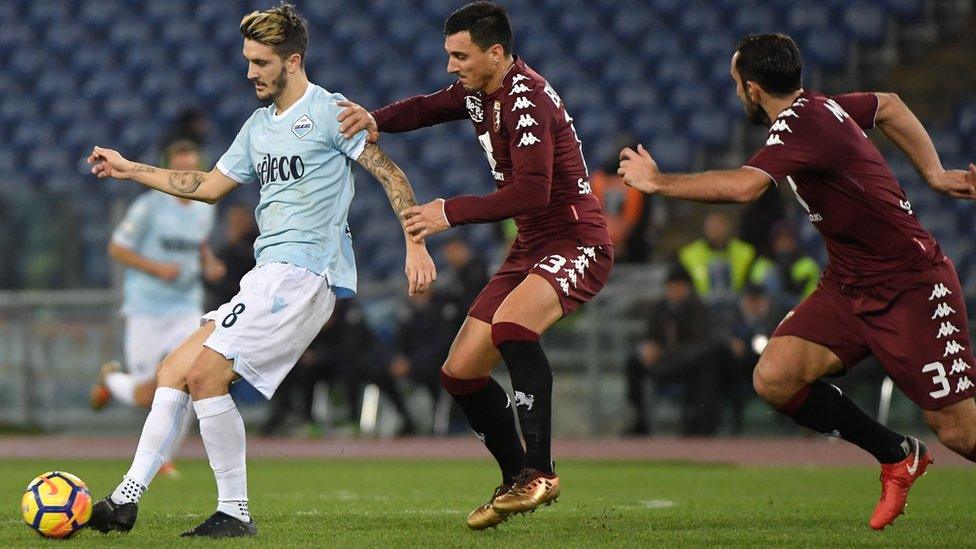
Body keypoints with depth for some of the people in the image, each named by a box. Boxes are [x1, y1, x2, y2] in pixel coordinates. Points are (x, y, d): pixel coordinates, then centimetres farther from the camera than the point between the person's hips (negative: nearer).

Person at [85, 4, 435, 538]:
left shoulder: (328, 112, -4)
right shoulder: (259, 125, 20)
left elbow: (389, 173, -6)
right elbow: (209, 187, 29)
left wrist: (415, 245, -14)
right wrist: (131, 170, 27)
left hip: (303, 272, -9)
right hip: (269, 275, 9)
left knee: (206, 373, -17)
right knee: (176, 369, 3)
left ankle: (235, 514, -12)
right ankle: (127, 498, 1)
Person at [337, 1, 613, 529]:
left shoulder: (526, 100, -21)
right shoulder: (479, 92, 7)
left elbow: (531, 193, -28)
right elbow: (427, 108, 24)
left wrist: (451, 212, -23)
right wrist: (377, 119, 2)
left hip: (576, 243, -10)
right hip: (531, 247, 10)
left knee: (510, 323, -37)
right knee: (460, 372, 4)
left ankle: (540, 470, -27)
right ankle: (516, 481, 22)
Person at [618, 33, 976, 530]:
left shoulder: (803, 123, -23)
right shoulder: (818, 107, 5)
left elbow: (743, 186, -37)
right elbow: (888, 105, 24)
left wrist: (659, 182, -23)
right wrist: (933, 173, 21)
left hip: (912, 285, -9)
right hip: (848, 285, 9)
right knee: (774, 378, -10)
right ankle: (898, 457, 7)